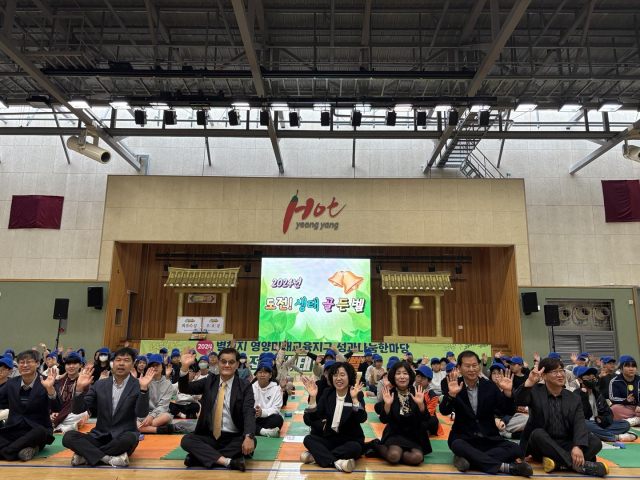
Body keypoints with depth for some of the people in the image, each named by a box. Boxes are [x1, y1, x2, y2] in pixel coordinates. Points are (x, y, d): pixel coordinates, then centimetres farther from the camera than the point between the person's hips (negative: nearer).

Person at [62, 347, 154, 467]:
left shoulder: (137, 386, -5)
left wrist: (144, 388, -32)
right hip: (99, 437, 3)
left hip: (123, 437, -3)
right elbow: (77, 410, 0)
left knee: (130, 438, -37)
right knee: (68, 437, -20)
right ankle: (109, 458, -27)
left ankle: (86, 454, -18)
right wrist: (80, 388, -16)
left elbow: (142, 413, -18)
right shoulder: (100, 384, 5)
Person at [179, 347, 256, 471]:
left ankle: (201, 456, -24)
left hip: (234, 438, -2)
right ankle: (228, 461, -34)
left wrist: (249, 436, -34)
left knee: (251, 441, -31)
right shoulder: (209, 382, 7)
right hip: (210, 436, 2)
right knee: (186, 440, -24)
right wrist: (185, 366, -25)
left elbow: (249, 412, -15)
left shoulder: (245, 387, -1)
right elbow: (184, 389, -5)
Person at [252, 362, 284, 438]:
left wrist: (262, 412, -28)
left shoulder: (276, 388, 1)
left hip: (268, 418, -1)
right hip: (254, 418, 1)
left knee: (278, 419, -32)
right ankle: (265, 431, -39)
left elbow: (276, 409, -8)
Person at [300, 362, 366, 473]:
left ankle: (317, 456, -25)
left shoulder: (357, 394, -9)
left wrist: (354, 398, -38)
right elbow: (313, 418, -9)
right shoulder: (328, 393, 0)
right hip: (330, 438, 3)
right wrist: (313, 397, -23)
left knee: (355, 447, -34)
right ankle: (336, 462, -33)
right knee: (308, 439, -19)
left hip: (350, 440, -3)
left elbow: (362, 419, -25)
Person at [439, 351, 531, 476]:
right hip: (464, 438, -3)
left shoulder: (490, 386, 2)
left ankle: (469, 459, -28)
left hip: (489, 439, 3)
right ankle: (504, 466, -32)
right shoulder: (454, 386, -5)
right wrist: (451, 394, -38)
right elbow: (444, 411, -18)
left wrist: (507, 392, -23)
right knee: (458, 446, -35)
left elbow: (509, 411, -4)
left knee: (514, 449, -22)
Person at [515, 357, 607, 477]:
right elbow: (519, 401, -18)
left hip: (566, 447, 2)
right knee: (538, 433, -34)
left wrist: (578, 447, -28)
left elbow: (580, 426, -8)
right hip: (542, 446, -2)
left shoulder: (574, 399, 8)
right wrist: (530, 382, -36)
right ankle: (580, 464, -39)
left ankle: (557, 462, -36)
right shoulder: (535, 392, 2)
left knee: (595, 441, -21)